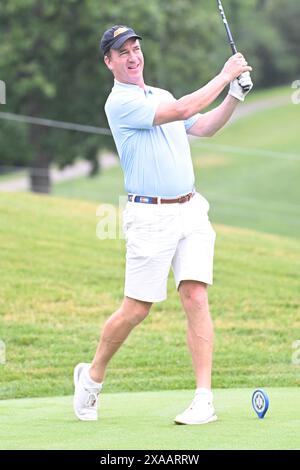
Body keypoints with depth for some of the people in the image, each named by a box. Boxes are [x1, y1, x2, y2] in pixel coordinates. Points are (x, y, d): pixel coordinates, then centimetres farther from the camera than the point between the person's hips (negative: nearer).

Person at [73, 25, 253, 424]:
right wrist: (224, 76, -12)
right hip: (150, 216, -6)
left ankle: (204, 399, -11)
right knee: (136, 309, -1)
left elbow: (204, 127, 16)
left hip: (191, 210, 6)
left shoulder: (160, 95, 18)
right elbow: (182, 110, -19)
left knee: (196, 297, -7)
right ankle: (92, 377, 22)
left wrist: (236, 94, 3)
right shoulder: (120, 102, -9)